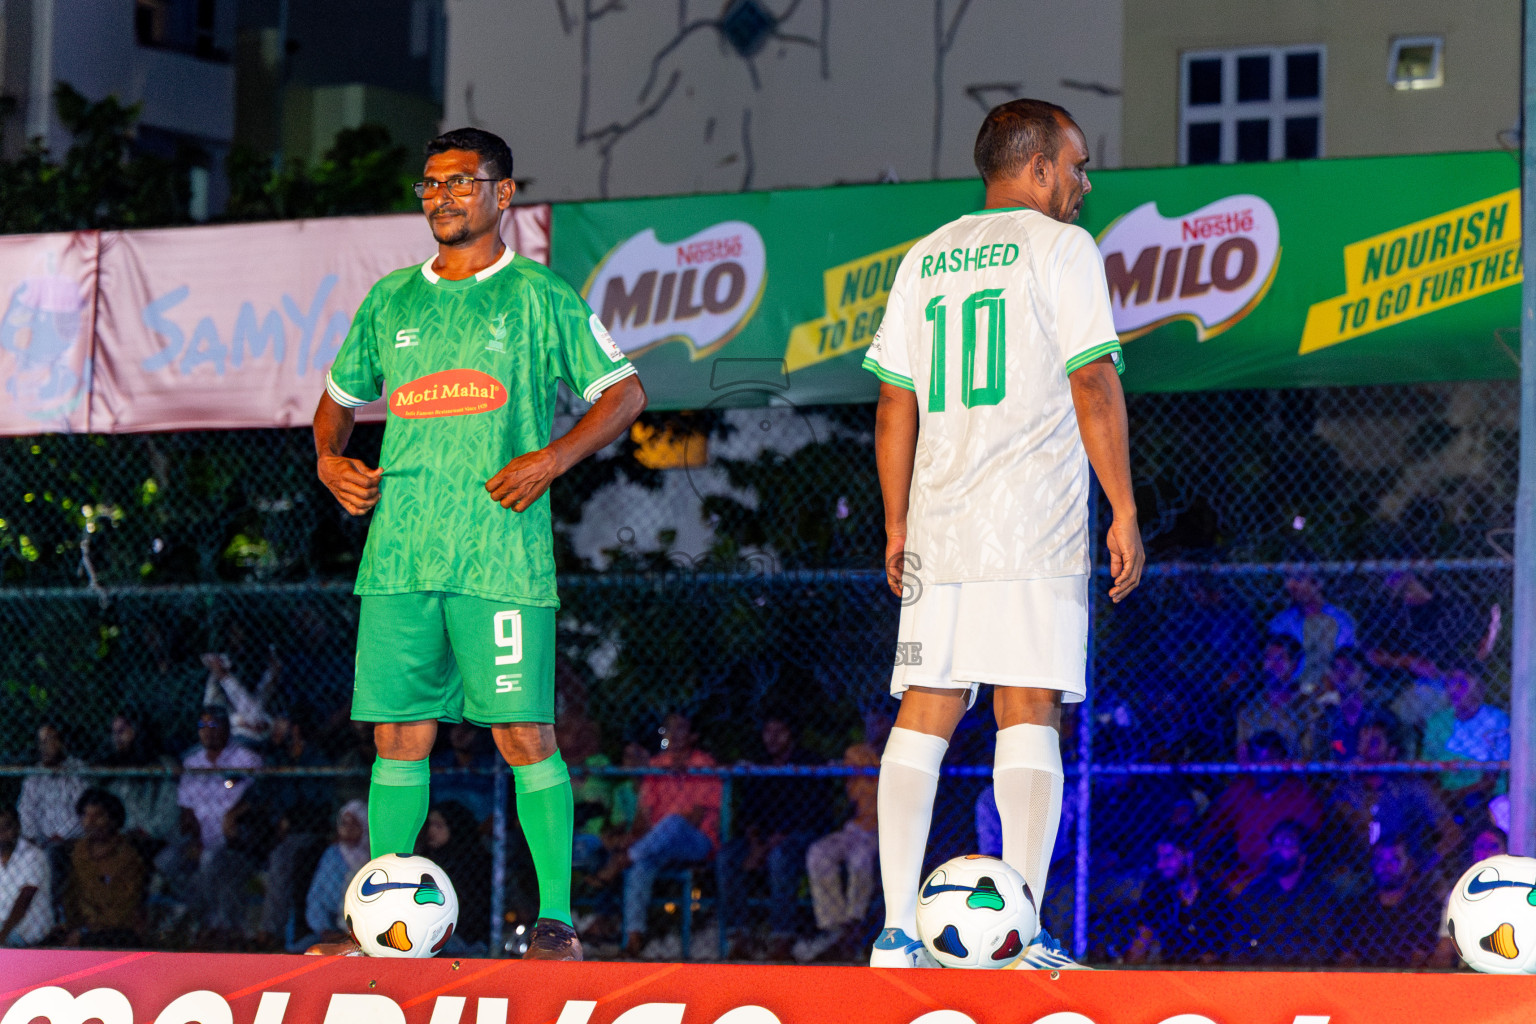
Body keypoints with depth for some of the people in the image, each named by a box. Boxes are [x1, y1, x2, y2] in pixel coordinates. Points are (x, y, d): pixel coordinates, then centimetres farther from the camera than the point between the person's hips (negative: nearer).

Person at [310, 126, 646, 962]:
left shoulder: (540, 297, 3)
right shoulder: (391, 301, 16)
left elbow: (623, 392, 4)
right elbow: (340, 397, 28)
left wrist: (552, 459, -10)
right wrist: (329, 458, 7)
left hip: (503, 551, -4)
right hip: (399, 551, 4)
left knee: (525, 736, -8)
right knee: (400, 736, 4)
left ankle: (555, 919, -5)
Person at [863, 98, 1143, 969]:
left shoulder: (926, 260, 16)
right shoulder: (1059, 246, -1)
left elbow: (895, 408, 15)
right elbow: (1093, 385, -8)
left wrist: (897, 527, 19)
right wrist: (1125, 512, -6)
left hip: (939, 529, 5)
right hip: (1035, 527, -5)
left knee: (925, 716, 4)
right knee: (1029, 713, -6)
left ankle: (897, 930, -1)